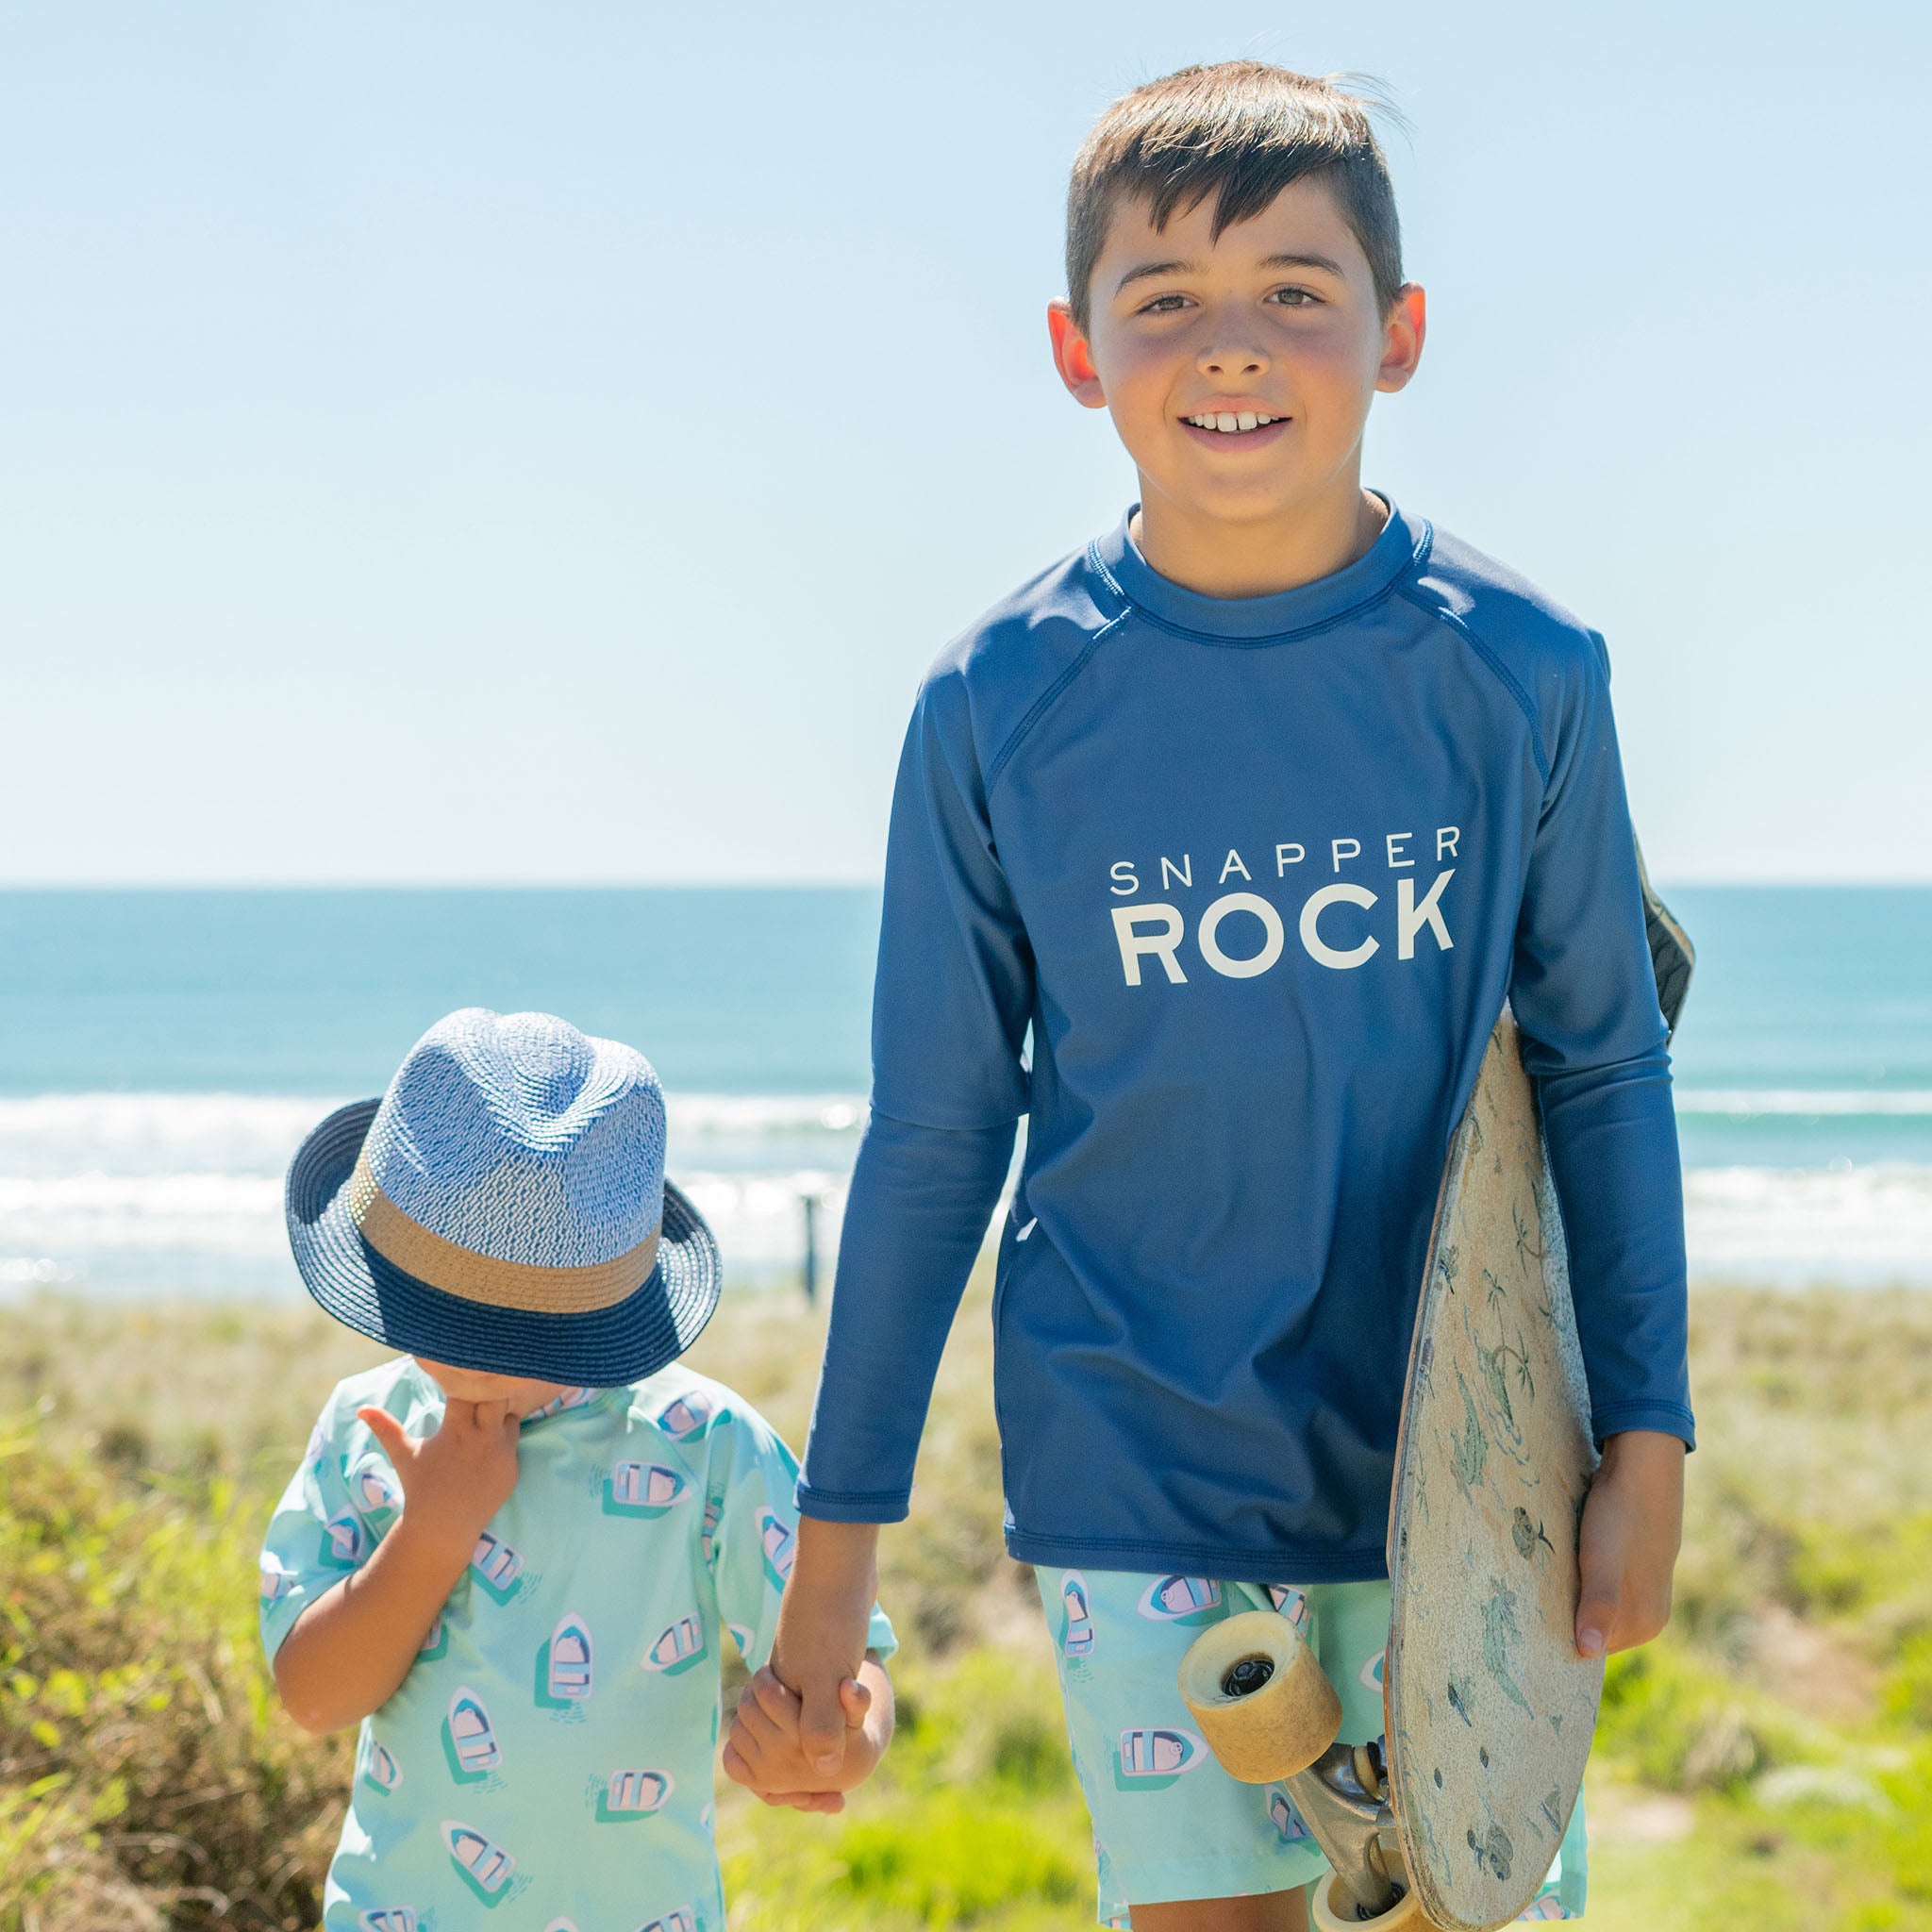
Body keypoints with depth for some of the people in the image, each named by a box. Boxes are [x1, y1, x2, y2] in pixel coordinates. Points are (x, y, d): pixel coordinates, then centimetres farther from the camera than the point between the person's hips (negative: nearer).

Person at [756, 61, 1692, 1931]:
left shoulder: (1518, 673, -4)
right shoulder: (999, 707, -5)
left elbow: (1601, 1067, 5)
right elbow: (932, 1137, 3)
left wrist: (1648, 1441, 2)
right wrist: (837, 1532, 5)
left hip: (1459, 1471, 1)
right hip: (1135, 1476, 0)